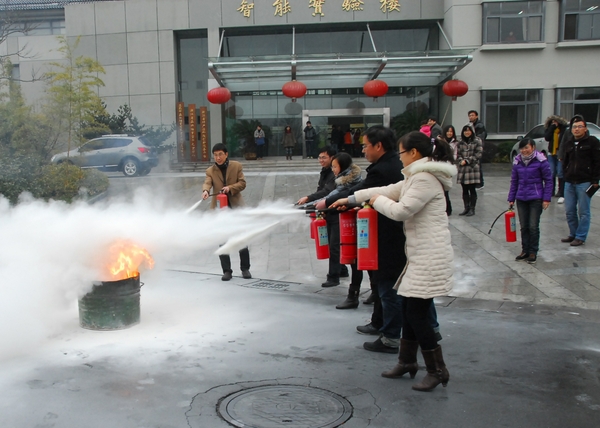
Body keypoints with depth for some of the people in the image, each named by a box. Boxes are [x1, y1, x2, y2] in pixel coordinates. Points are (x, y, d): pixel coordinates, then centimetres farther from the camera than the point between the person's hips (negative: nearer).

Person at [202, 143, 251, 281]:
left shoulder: (236, 166, 3)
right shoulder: (210, 170, 4)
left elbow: (242, 183, -2)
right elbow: (207, 182, -14)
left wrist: (230, 188, -19)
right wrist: (205, 190, -37)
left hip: (236, 207, -1)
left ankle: (245, 268, 18)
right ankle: (227, 271, 12)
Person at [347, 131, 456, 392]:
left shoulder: (425, 179, -16)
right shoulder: (417, 177, 17)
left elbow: (400, 211, -21)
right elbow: (388, 191, 21)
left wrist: (377, 201, -1)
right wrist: (350, 198, 20)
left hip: (430, 257, -10)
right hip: (420, 255, 10)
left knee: (417, 313, -6)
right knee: (409, 309, 15)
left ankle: (437, 371, 6)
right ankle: (407, 361, 28)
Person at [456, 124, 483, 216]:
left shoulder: (477, 141, 2)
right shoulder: (460, 142, 14)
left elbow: (478, 154, -5)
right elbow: (458, 154, 11)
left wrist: (467, 160, -10)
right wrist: (461, 161, -9)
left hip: (473, 168, -4)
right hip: (462, 168, 4)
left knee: (472, 189, -1)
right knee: (465, 190, 7)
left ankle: (472, 209, 5)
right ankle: (466, 208, 15)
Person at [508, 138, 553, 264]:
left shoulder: (541, 161, -8)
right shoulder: (517, 162, 5)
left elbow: (548, 180, -4)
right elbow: (514, 181, 12)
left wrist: (546, 199, -8)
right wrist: (511, 199, 11)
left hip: (536, 199, -4)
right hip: (521, 199, 4)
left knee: (533, 226, -2)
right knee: (524, 227, 10)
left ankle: (533, 252, 11)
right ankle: (525, 250, 22)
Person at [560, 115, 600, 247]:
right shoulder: (568, 143, 12)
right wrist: (565, 175, 12)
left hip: (585, 182, -6)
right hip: (569, 182, 6)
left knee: (583, 212, 0)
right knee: (569, 211, 10)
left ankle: (580, 237, 6)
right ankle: (573, 234, 23)